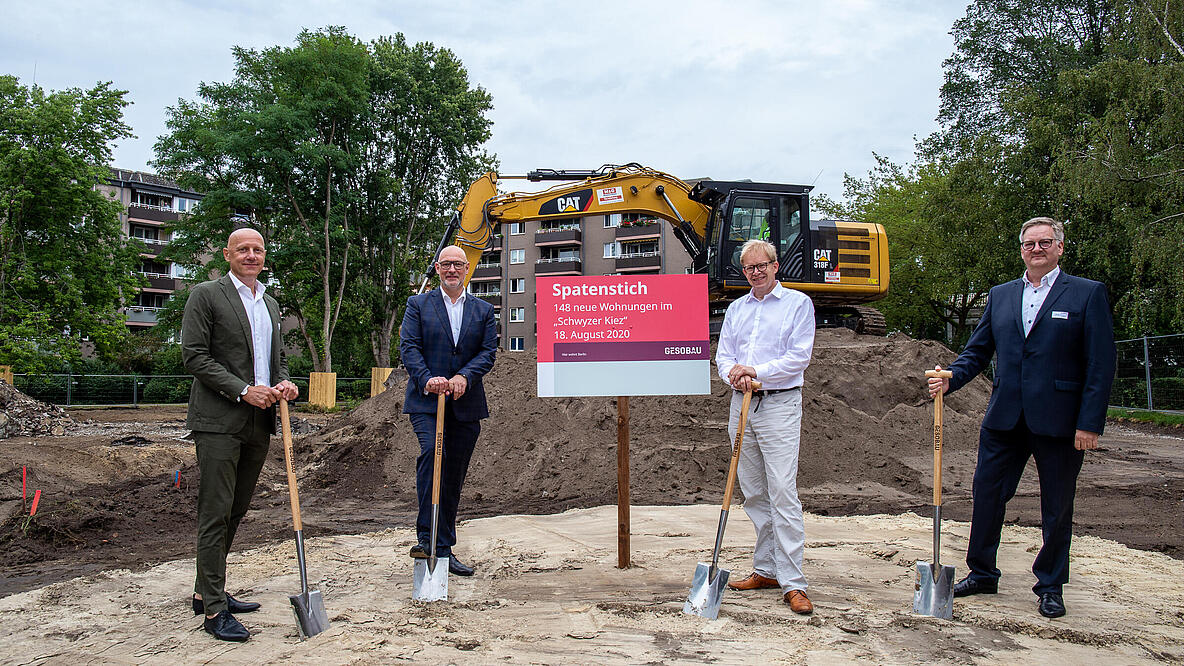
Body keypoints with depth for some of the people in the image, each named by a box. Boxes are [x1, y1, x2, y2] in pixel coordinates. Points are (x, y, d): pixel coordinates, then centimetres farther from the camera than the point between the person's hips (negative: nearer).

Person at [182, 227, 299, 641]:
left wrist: (283, 383, 2)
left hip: (258, 422, 7)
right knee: (216, 512, -6)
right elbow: (194, 355, -9)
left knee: (235, 511, 13)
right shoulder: (207, 295, -2)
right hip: (219, 421, -7)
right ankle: (214, 609, -1)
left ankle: (207, 591, 26)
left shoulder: (270, 304, 19)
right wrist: (243, 390, -17)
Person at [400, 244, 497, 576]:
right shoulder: (418, 305, 8)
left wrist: (464, 377, -15)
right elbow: (408, 346, -2)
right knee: (431, 453, -27)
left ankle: (444, 549, 17)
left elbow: (489, 352, 3)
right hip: (426, 400, -3)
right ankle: (429, 538, -25)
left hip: (466, 403, 3)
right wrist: (427, 379, -19)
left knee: (454, 476, 6)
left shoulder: (483, 310, 13)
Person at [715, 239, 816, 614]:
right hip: (742, 404, 6)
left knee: (783, 492, -11)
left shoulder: (798, 303, 1)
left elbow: (799, 356, -8)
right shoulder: (736, 308, 17)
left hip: (780, 404, -5)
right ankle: (765, 570, 19)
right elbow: (722, 355, 12)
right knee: (753, 493, 9)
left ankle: (792, 583, -9)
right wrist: (735, 374, -10)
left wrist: (757, 371, -16)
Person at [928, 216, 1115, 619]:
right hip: (1004, 419, 4)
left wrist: (1090, 423, -12)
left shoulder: (1088, 294, -1)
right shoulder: (1000, 296, 12)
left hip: (1059, 421, -3)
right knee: (987, 495, 8)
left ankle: (1050, 586, 25)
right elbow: (977, 351, 14)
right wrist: (950, 379, -6)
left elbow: (1101, 366, -5)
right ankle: (982, 574, 25)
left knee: (1057, 508, 9)